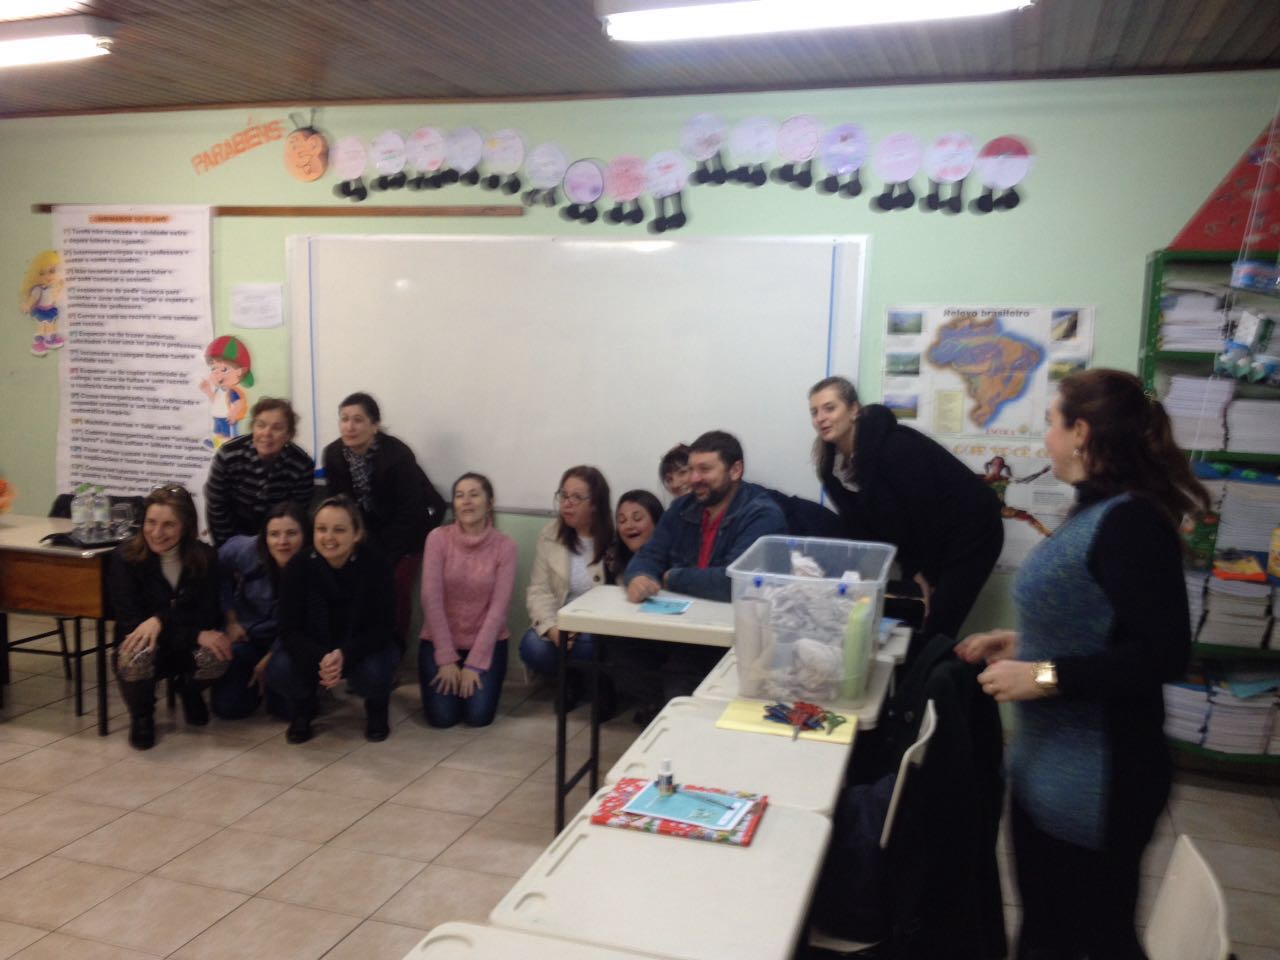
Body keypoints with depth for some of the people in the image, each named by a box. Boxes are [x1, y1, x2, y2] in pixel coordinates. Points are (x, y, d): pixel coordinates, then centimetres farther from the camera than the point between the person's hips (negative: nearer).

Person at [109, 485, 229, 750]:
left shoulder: (204, 557, -9)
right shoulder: (125, 559, -14)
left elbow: (208, 618, -12)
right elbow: (131, 622, -19)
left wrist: (161, 620, -31)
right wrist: (196, 635, -29)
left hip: (186, 649, 2)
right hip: (143, 644, -1)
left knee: (216, 655, -32)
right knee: (136, 656, -37)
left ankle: (189, 691, 8)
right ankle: (141, 715, -2)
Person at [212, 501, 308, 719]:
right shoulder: (244, 549, -22)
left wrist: (268, 660, -14)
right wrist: (231, 621, 1)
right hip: (245, 634, 1)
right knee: (227, 706, -8)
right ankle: (252, 676, 25)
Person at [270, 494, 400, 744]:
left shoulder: (375, 563, -23)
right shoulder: (299, 567, -19)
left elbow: (382, 627, -21)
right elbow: (290, 630, -20)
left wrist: (344, 655, -40)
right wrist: (320, 659, -41)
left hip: (366, 647, -1)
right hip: (314, 650, 2)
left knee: (372, 673, -34)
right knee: (279, 669, -28)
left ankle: (377, 710, 6)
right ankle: (302, 710, 9)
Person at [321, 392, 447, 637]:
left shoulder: (398, 455, -30)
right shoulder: (333, 454, -14)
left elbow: (408, 515, -25)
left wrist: (385, 558, -24)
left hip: (410, 528, -5)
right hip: (371, 528, 5)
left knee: (394, 588, -14)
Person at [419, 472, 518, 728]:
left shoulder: (505, 546, -10)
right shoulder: (438, 538, -10)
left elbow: (498, 608, -12)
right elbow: (431, 599, -13)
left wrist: (474, 664, -16)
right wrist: (446, 659, -14)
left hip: (486, 642, 0)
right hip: (440, 640, 0)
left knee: (478, 715, -14)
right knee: (441, 716, -13)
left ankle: (474, 677, 19)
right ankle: (449, 674, 19)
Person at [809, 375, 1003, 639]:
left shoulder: (894, 448, -28)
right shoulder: (833, 463, -4)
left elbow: (924, 513, -25)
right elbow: (859, 527, -1)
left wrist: (924, 577, -15)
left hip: (969, 531, -7)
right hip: (926, 542, 7)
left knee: (935, 630, -10)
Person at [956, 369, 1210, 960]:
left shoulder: (1130, 521, -23)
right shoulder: (1097, 513, 7)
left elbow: (1163, 654, -27)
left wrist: (1044, 676, -26)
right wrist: (1021, 644, 10)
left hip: (1096, 778, -9)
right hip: (1049, 762, 9)